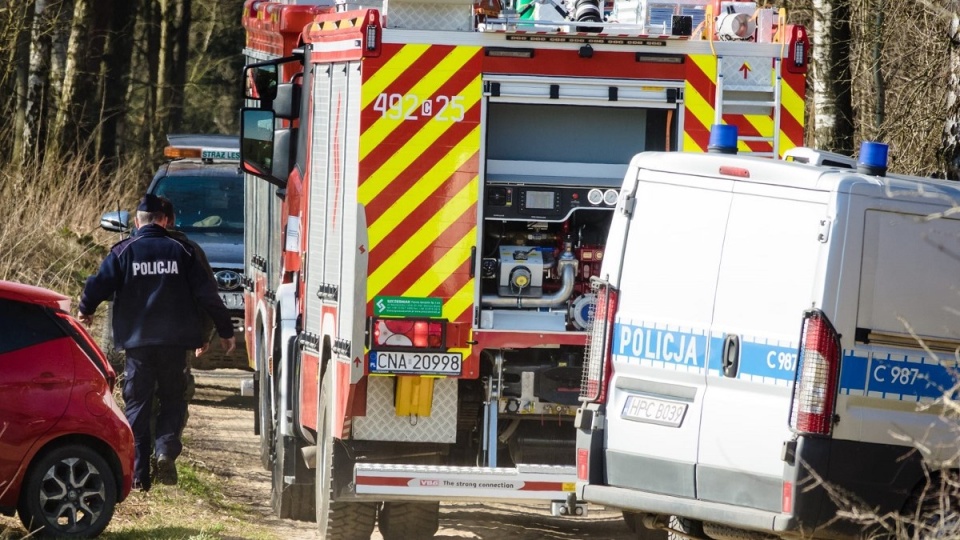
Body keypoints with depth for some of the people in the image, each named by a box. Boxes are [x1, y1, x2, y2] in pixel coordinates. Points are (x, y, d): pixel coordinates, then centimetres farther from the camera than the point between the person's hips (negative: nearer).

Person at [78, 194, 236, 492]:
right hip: (174, 343, 1)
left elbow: (98, 285, -4)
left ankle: (139, 474, 1)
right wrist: (225, 330, 11)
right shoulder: (181, 252, 2)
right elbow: (206, 294, 2)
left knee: (137, 405, 6)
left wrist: (85, 310, 18)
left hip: (137, 342, -1)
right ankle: (166, 450, -13)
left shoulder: (124, 251, -1)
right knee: (172, 400, 13)